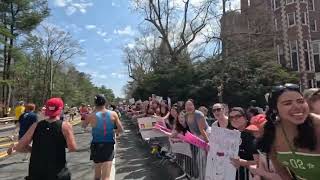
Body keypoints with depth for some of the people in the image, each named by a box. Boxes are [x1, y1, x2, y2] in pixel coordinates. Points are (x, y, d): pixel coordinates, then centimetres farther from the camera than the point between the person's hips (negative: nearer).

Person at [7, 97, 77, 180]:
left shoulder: (36, 125, -1)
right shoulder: (65, 125, -12)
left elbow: (19, 147, 2)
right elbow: (72, 148, -15)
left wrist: (36, 150, 15)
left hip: (35, 173, 3)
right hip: (57, 173, -3)